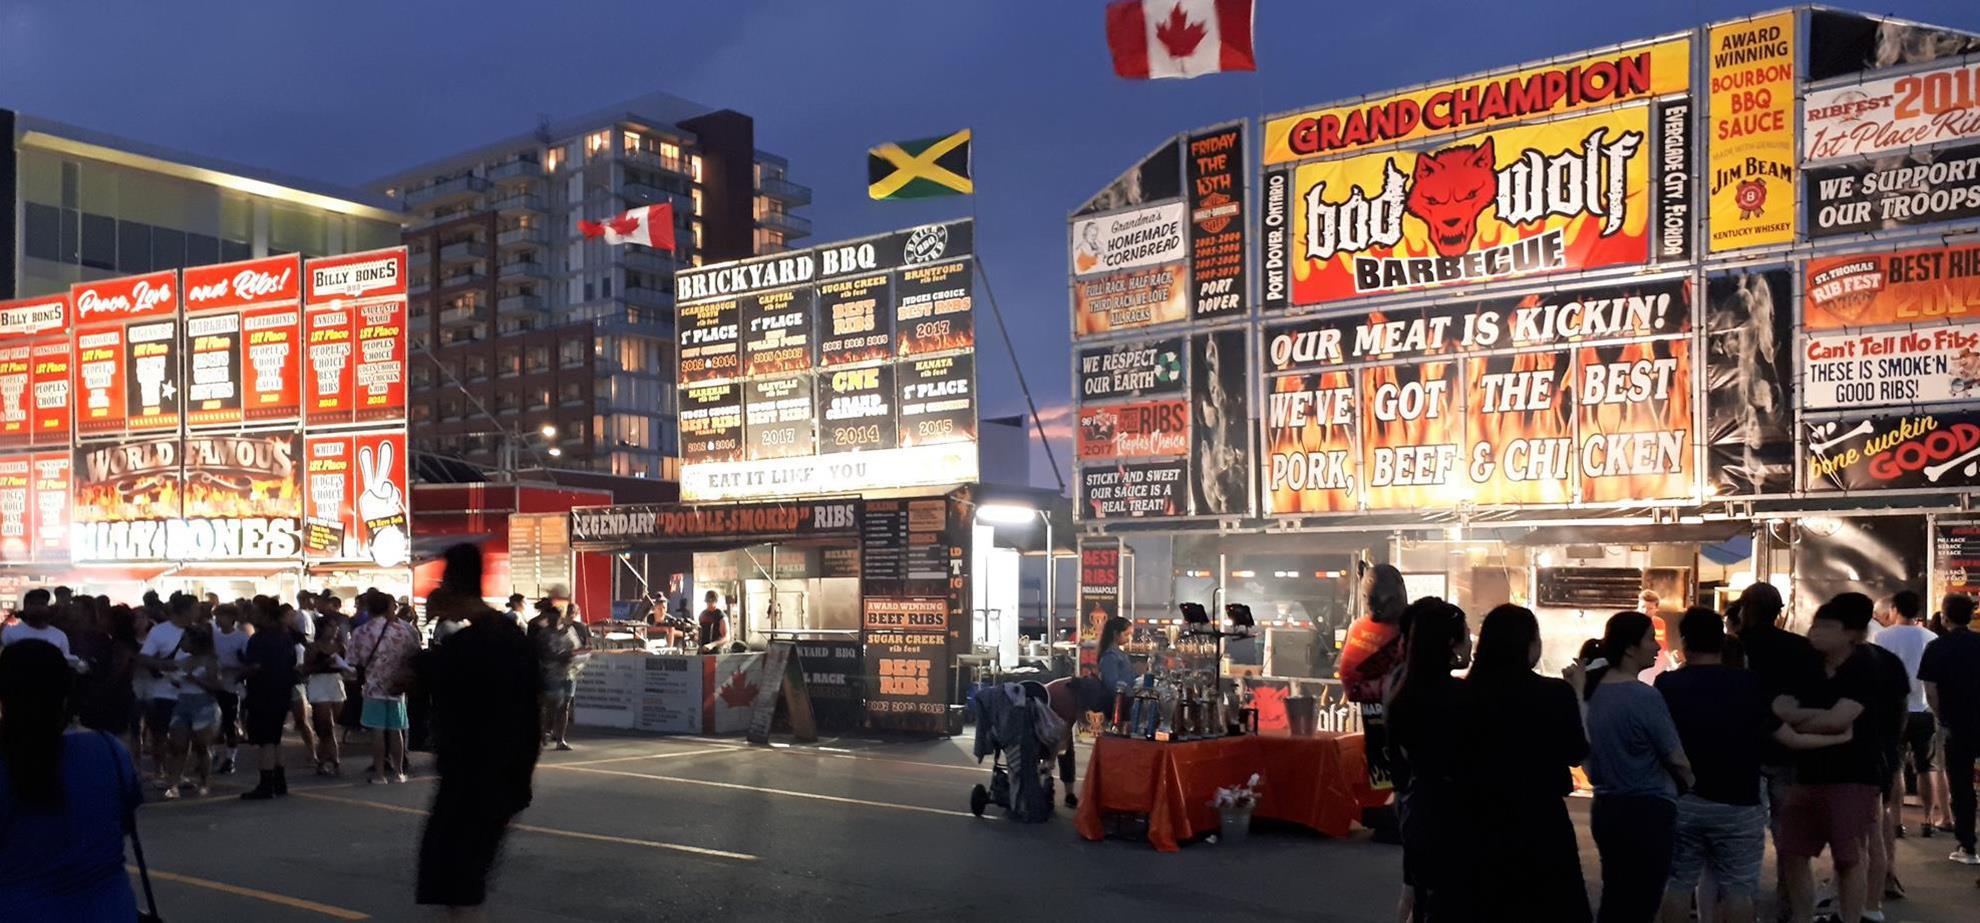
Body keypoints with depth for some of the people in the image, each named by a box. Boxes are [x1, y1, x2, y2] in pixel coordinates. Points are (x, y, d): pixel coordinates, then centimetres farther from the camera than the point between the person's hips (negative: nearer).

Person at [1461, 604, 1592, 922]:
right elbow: (1578, 751, 2)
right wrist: (1577, 694, 10)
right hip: (1540, 824, -3)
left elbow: (1464, 758, 6)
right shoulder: (1554, 693, -13)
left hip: (1481, 822, 3)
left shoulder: (1467, 693, -6)